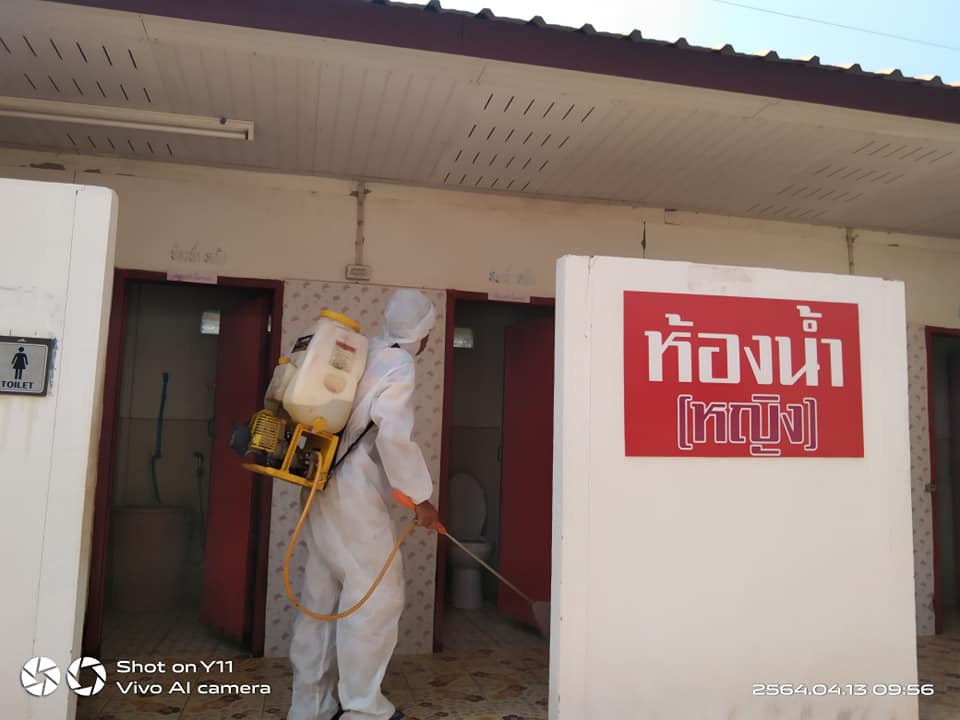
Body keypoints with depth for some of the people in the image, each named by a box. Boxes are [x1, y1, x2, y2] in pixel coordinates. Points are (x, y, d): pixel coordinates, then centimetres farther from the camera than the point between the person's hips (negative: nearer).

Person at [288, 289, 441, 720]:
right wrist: (421, 498, -14)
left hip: (325, 488, 9)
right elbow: (394, 435, -20)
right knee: (378, 596, 1)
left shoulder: (362, 353, 13)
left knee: (322, 596, 13)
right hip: (356, 496, -9)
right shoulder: (400, 365, -10)